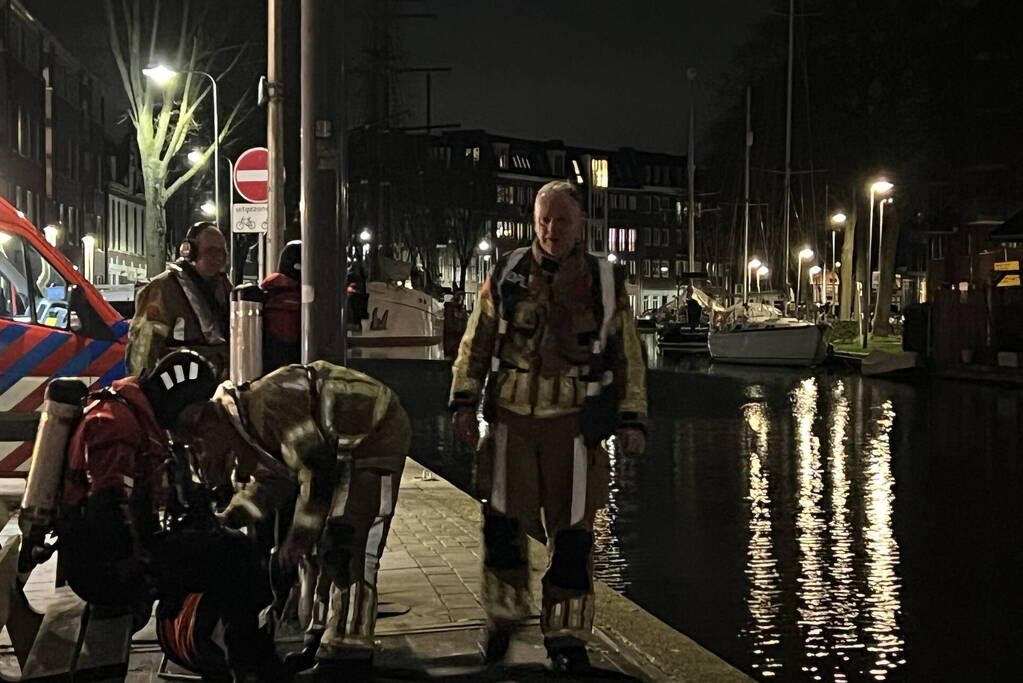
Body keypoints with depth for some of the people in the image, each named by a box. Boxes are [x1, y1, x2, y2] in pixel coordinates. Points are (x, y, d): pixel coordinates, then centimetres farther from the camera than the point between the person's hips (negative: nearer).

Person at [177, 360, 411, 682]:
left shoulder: (269, 404, -26)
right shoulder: (250, 426, 5)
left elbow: (318, 468, -28)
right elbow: (268, 483, 15)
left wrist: (299, 534, -22)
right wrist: (226, 519, 0)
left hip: (377, 435, -10)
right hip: (344, 446, 10)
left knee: (347, 545, -14)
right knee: (317, 545, 11)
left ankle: (348, 651, -11)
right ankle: (322, 637, 20)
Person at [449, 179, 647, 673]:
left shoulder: (606, 283, 3)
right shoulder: (505, 276, 4)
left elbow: (628, 358, 8)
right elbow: (475, 345, 10)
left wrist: (631, 420, 3)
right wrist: (464, 404, 3)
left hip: (574, 425, -1)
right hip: (511, 419, 1)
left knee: (571, 532, 1)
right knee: (501, 522, 1)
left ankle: (566, 637, 14)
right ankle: (503, 615, 25)